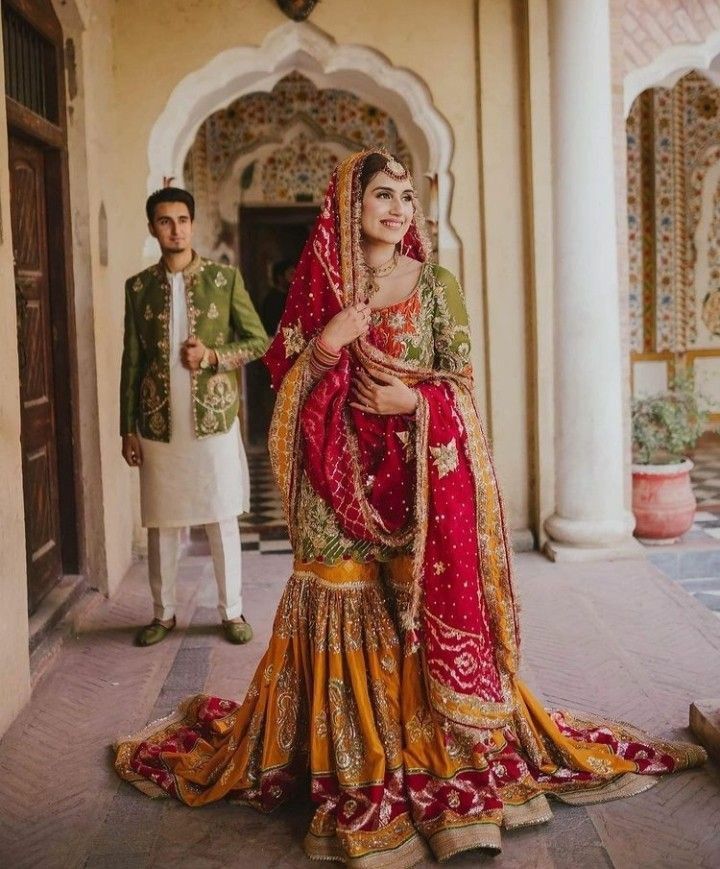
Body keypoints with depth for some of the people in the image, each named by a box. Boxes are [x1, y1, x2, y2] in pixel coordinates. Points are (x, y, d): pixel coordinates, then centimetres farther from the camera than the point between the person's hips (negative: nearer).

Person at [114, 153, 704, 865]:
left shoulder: (435, 286, 5)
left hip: (422, 472, 0)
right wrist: (328, 342, -13)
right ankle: (355, 769, 13)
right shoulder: (319, 284, 5)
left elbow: (462, 380, 5)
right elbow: (284, 378, 4)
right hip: (343, 475, 0)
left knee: (427, 612, 0)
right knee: (347, 605, 0)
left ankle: (437, 749, 16)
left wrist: (415, 400, -14)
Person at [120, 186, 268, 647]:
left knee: (223, 519, 5)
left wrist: (214, 356, -14)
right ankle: (164, 613, 23)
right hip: (159, 423, 2)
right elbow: (131, 360, 7)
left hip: (214, 418, -2)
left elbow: (258, 341, 3)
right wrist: (128, 428, 5)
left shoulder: (225, 278, 0)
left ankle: (233, 611, 18)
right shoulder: (139, 286, 6)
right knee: (161, 521, 9)